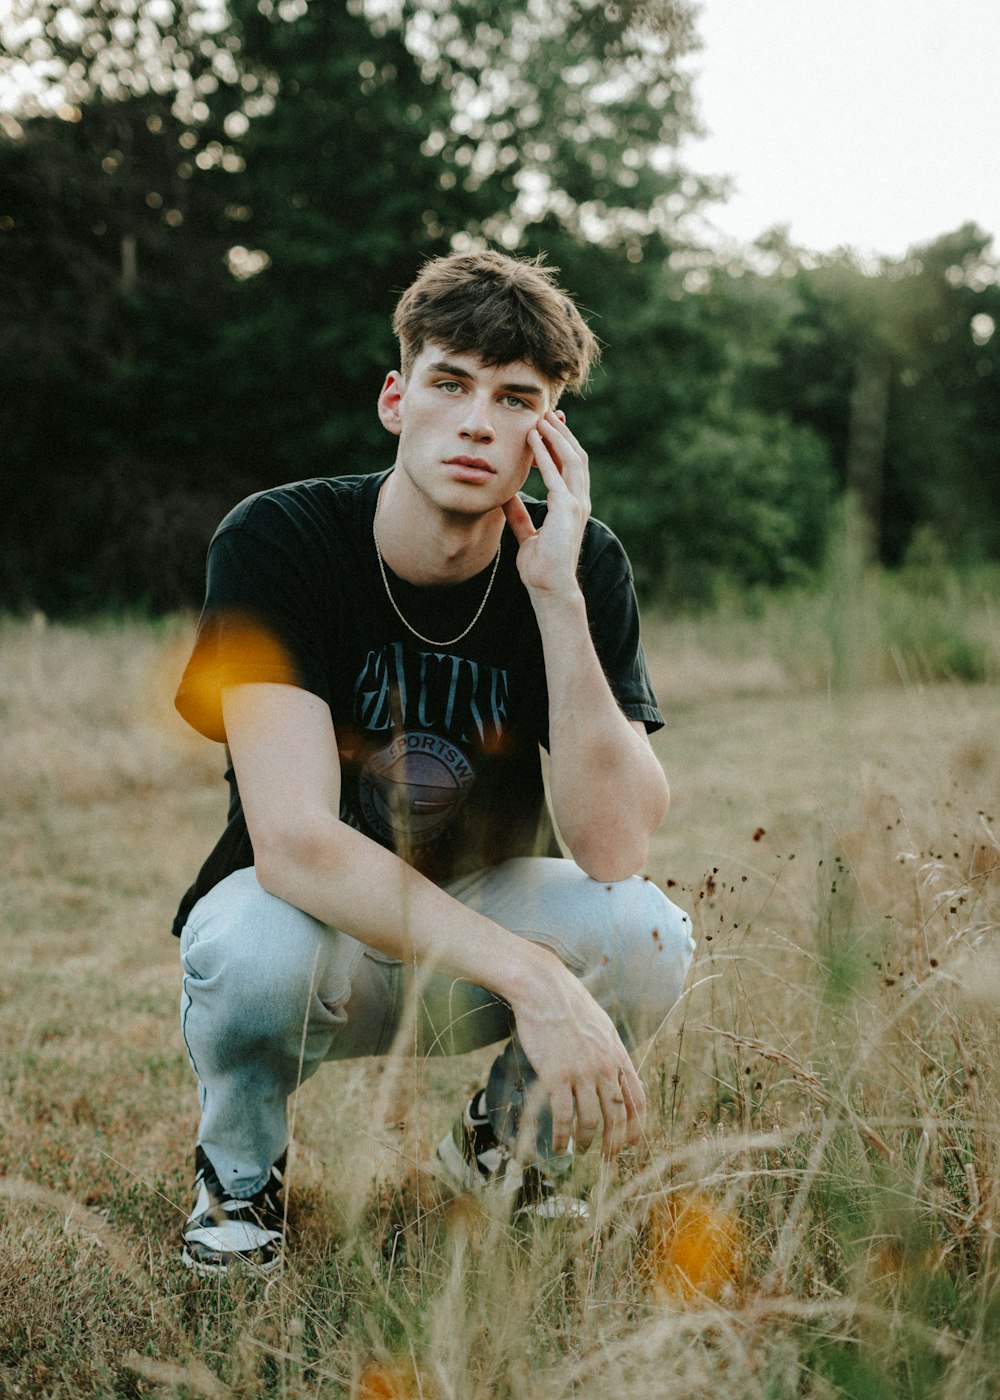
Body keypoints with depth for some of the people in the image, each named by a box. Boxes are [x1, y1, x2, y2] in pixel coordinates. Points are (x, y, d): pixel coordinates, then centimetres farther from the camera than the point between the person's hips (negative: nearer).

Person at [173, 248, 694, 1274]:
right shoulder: (276, 541, -21)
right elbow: (295, 842, -33)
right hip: (314, 924, -2)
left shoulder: (584, 568, -13)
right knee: (253, 948, -37)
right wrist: (532, 977, -43)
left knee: (648, 934, -27)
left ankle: (503, 1149, 7)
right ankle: (237, 1179, 0)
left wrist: (557, 595, -32)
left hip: (476, 927, 3)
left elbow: (612, 852, -24)